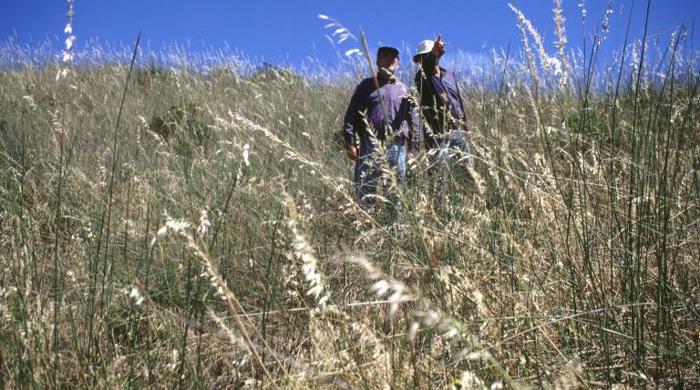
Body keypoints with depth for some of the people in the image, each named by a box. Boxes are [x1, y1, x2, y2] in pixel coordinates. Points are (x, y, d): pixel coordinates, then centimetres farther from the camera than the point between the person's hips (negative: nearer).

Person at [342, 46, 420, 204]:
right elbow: (351, 115, 5)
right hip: (370, 145, -2)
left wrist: (415, 148, 6)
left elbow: (413, 121, 14)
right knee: (365, 188, -7)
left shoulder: (404, 90, 16)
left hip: (396, 147, 2)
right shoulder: (367, 86, 10)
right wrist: (350, 143, -5)